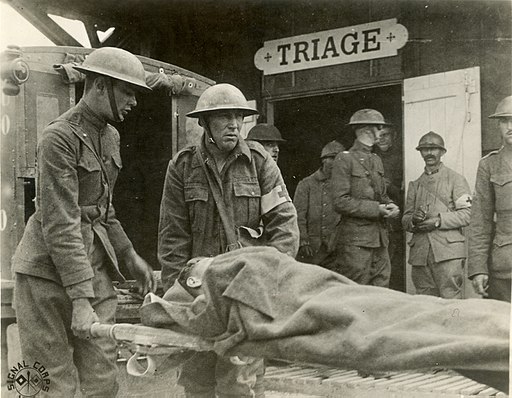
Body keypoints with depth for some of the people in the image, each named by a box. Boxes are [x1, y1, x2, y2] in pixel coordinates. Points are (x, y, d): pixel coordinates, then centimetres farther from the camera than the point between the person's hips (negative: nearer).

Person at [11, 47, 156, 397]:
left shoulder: (110, 136, 12)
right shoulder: (59, 138, -14)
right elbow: (60, 225, -20)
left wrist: (129, 256, 15)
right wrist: (80, 301, -24)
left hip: (95, 267, 8)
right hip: (49, 273, -7)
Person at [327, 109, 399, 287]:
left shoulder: (377, 160, 18)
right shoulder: (344, 159, -6)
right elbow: (340, 202, -13)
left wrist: (390, 206, 2)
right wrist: (375, 209, -16)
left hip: (380, 239, 7)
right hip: (355, 239, -7)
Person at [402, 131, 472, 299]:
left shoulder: (455, 179, 7)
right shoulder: (414, 185, 21)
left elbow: (466, 215, -2)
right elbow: (405, 220, 18)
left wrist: (438, 221, -13)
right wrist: (413, 219, -5)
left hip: (448, 250, -4)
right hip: (420, 253, 4)